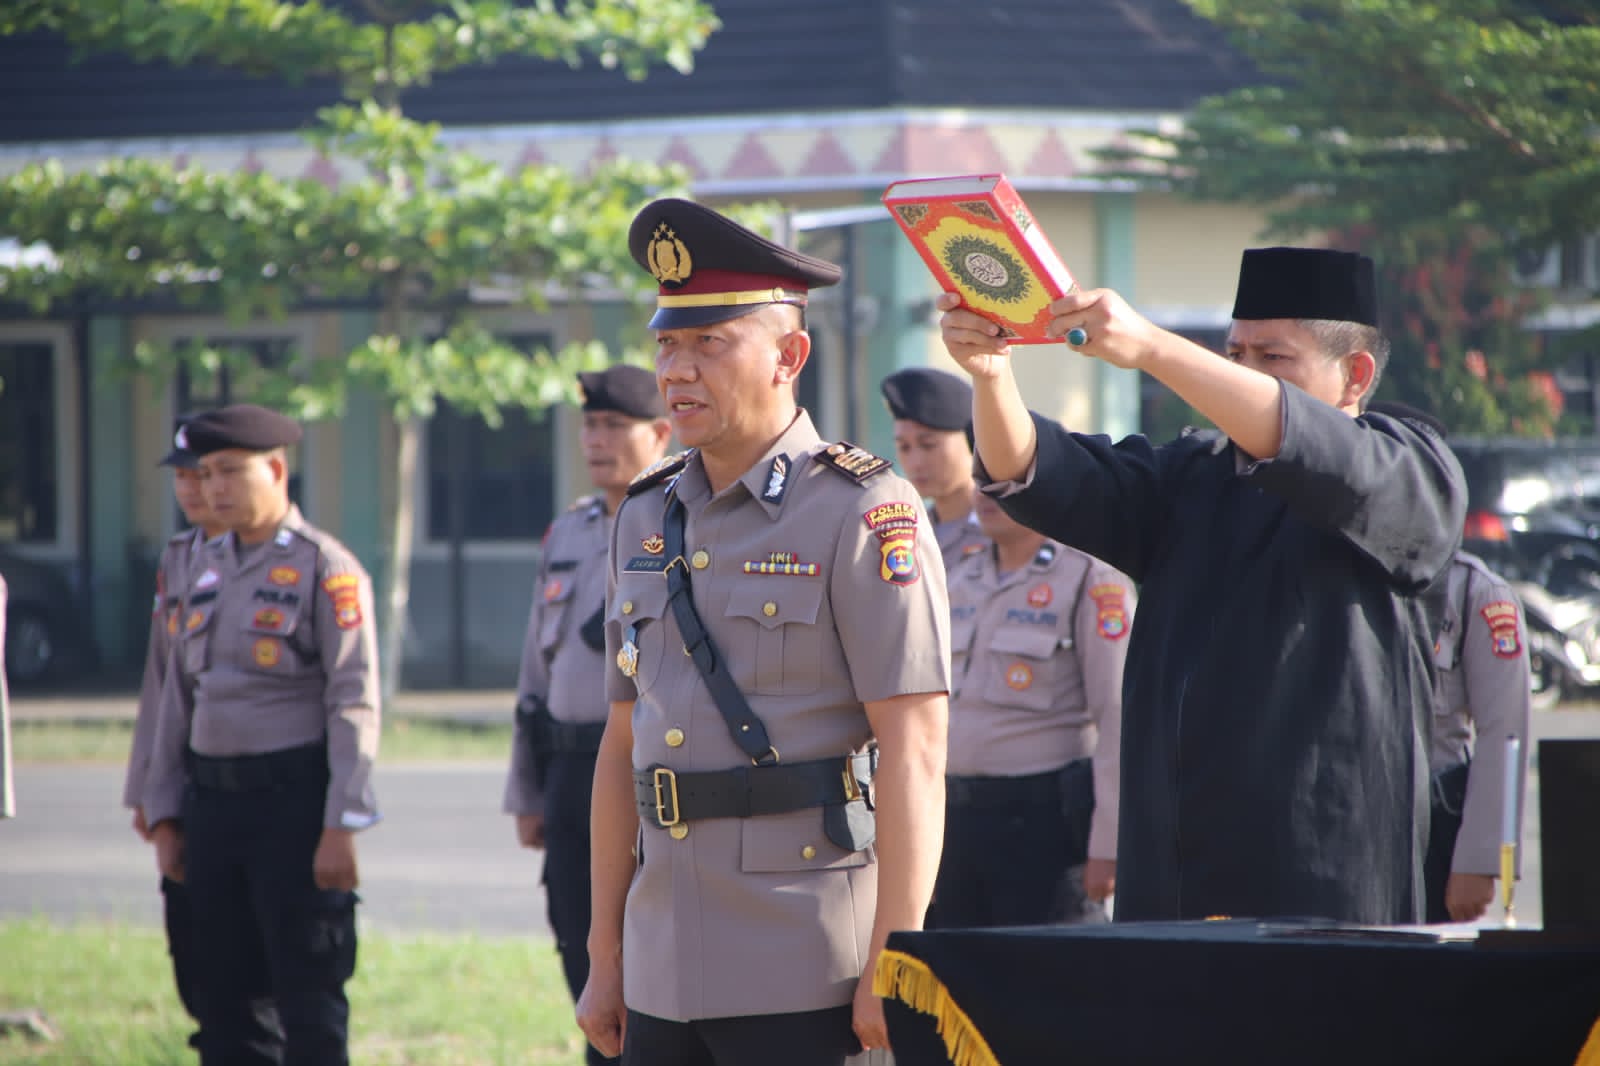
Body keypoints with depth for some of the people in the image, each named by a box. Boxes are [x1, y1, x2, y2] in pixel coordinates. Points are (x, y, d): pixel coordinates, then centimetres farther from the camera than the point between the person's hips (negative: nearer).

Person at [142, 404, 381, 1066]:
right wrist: (164, 814, 12)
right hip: (214, 800, 7)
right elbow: (178, 698, 18)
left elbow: (355, 702, -11)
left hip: (294, 799, -7)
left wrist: (340, 827, -16)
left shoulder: (324, 568, -6)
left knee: (308, 1000, -6)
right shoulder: (206, 569, 14)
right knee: (226, 1000, 8)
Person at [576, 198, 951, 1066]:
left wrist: (894, 965, -16)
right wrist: (604, 954, 16)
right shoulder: (647, 519, 14)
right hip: (667, 978, 6)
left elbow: (913, 750, -12)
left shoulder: (864, 514, -7)